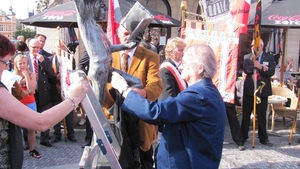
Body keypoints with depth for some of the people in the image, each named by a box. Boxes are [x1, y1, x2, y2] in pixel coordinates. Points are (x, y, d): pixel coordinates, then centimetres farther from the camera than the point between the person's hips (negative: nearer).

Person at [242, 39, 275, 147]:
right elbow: (246, 69, -12)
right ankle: (243, 136, 20)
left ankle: (263, 138, 18)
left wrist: (260, 67, -21)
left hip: (262, 90, -1)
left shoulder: (269, 58, 4)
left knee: (262, 116, 7)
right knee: (246, 114, 8)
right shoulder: (247, 57, 6)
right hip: (249, 90, 1)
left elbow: (271, 72, -8)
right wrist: (263, 68, -20)